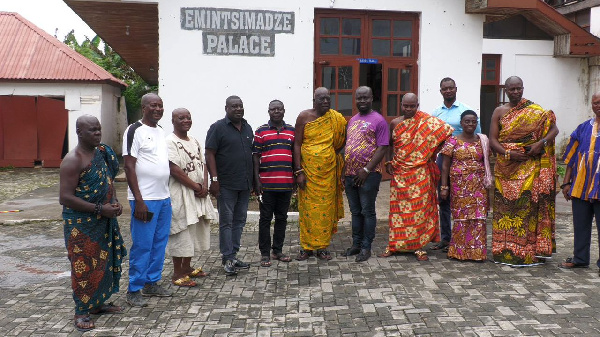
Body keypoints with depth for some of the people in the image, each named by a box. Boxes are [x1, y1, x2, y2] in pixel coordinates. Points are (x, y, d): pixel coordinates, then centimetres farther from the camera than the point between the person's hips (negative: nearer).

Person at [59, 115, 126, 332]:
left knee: (104, 262, 15)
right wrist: (99, 209, -23)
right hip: (81, 224, -8)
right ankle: (82, 312, 13)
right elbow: (65, 198, -22)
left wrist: (114, 202, 1)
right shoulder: (73, 160, -17)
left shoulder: (102, 152, 7)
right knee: (84, 266, -1)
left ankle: (97, 303, 31)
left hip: (105, 221, 8)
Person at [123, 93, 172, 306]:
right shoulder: (135, 130, -9)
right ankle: (134, 290, 8)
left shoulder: (161, 131, 15)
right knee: (142, 245, -3)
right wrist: (139, 200, -18)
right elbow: (129, 167, -14)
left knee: (160, 243, 12)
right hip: (145, 199, -8)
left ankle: (152, 283, 25)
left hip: (164, 198, 8)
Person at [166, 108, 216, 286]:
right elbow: (174, 170, -19)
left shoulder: (194, 141, 15)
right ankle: (177, 274, 6)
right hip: (180, 194, -8)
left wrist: (205, 186, -4)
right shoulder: (170, 142, -11)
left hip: (198, 194, 8)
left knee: (194, 231, 14)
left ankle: (187, 267, 27)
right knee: (181, 233, -4)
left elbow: (203, 164, 13)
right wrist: (196, 186, -15)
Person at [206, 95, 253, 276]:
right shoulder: (218, 128, -6)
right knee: (226, 222, -1)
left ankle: (233, 255, 22)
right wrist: (214, 179, -17)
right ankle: (227, 259, 5)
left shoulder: (247, 128, 14)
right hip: (226, 185, -7)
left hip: (245, 184, 7)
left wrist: (253, 179, 16)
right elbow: (210, 154, -10)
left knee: (239, 221, 12)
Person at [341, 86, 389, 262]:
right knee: (355, 211, 14)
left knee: (367, 212, 1)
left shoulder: (378, 120, -6)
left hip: (369, 174, -7)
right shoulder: (352, 120, 16)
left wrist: (366, 170, -17)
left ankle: (366, 247, 10)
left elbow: (382, 148, -12)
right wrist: (345, 170, 13)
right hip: (350, 174, 7)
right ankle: (356, 244, 24)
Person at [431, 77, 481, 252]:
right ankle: (445, 238, 18)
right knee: (443, 199, 9)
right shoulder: (435, 113, 11)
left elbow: (477, 136, -1)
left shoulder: (466, 110, -2)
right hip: (442, 157, 5)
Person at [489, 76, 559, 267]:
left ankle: (530, 251, 3)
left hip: (530, 167, -1)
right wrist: (507, 153, -14)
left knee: (528, 206, -5)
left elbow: (554, 129, 3)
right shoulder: (499, 112, 8)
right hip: (506, 168, 1)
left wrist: (541, 143, -15)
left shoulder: (535, 111, 7)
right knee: (505, 207, 1)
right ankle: (505, 251, 9)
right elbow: (492, 140, 2)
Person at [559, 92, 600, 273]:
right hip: (580, 186, 4)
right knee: (580, 225, 12)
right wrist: (566, 182, 7)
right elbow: (572, 158, 11)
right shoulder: (583, 128, 9)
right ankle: (580, 259, 25)